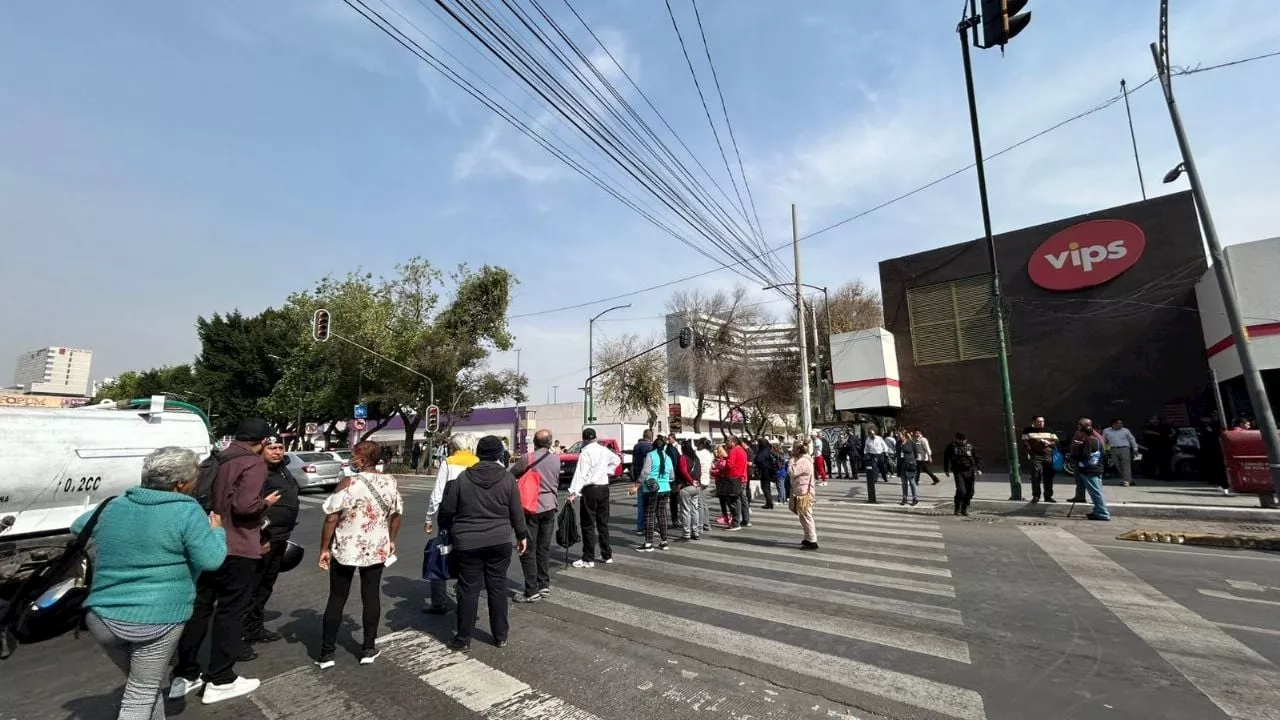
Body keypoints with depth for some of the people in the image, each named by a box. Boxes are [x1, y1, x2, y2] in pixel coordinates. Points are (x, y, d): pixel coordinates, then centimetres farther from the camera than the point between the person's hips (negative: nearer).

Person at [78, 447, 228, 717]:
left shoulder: (114, 506, 4)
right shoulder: (187, 511, -16)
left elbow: (78, 526, 25)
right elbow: (211, 560, -15)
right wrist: (217, 531, 1)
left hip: (102, 617, 6)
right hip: (156, 619, -6)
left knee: (144, 683, 24)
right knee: (142, 693, 10)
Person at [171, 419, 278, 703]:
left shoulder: (217, 461, 9)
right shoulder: (254, 464, -16)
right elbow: (244, 505, -25)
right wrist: (266, 503, -7)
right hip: (237, 548, -8)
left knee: (199, 607, 17)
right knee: (230, 611, 4)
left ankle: (185, 675, 26)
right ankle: (220, 681, 13)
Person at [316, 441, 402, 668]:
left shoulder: (349, 484, -17)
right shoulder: (390, 482, -3)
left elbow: (331, 518, -15)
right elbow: (396, 514, 6)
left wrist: (324, 549, -4)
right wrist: (391, 540, 18)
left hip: (345, 549, -3)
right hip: (377, 549, 3)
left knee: (336, 600, 12)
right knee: (371, 597, 12)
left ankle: (326, 653, 20)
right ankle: (368, 649, 21)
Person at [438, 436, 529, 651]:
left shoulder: (462, 478, -4)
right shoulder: (508, 478, -4)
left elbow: (447, 510, 1)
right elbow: (516, 512, 0)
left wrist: (446, 530, 19)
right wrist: (522, 535, 12)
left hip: (467, 542, 0)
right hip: (500, 542, 1)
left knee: (468, 589, 10)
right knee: (497, 587, 11)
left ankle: (463, 639, 20)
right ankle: (500, 636, 23)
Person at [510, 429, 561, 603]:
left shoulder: (528, 458, -14)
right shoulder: (556, 459, -1)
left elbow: (510, 476, -4)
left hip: (531, 508, -5)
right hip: (549, 506, 5)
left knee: (528, 550, 4)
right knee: (544, 548, 15)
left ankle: (532, 591, 6)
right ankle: (544, 585, 22)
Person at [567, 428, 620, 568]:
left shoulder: (585, 453, -13)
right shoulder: (604, 450, 8)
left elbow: (580, 474, -21)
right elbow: (616, 460, 25)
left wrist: (573, 492, -24)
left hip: (590, 490, -7)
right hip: (604, 488, 7)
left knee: (588, 525, 0)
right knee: (603, 523, 15)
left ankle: (588, 559, 4)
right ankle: (607, 555, 22)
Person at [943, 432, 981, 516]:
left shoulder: (970, 447, 9)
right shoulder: (952, 447, 3)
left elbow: (977, 458, 10)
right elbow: (947, 458, 6)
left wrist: (978, 469, -2)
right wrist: (947, 470, 1)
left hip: (970, 472, 3)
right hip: (959, 472, -3)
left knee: (970, 491, 4)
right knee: (961, 490, -15)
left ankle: (964, 509, 21)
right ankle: (957, 509, 0)